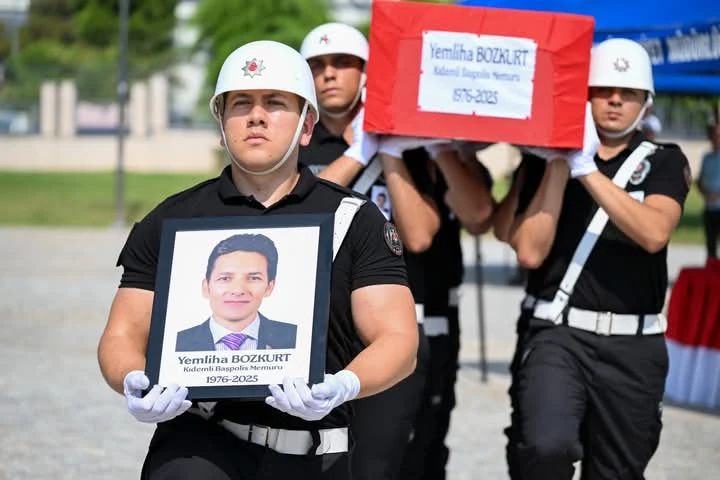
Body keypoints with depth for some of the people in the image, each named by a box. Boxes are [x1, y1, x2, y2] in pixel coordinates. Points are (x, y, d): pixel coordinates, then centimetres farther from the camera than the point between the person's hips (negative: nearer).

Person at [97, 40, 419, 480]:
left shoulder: (355, 221, 7)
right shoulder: (173, 221, 10)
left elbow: (399, 342, -1)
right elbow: (123, 335, 10)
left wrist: (343, 387, -22)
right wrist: (135, 383, -15)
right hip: (199, 442, -1)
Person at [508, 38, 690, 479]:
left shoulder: (664, 162, 6)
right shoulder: (549, 159, 7)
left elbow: (654, 234, -15)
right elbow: (530, 252, -6)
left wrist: (586, 169, -17)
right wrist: (560, 162, -8)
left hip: (634, 346, 1)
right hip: (559, 334, -1)